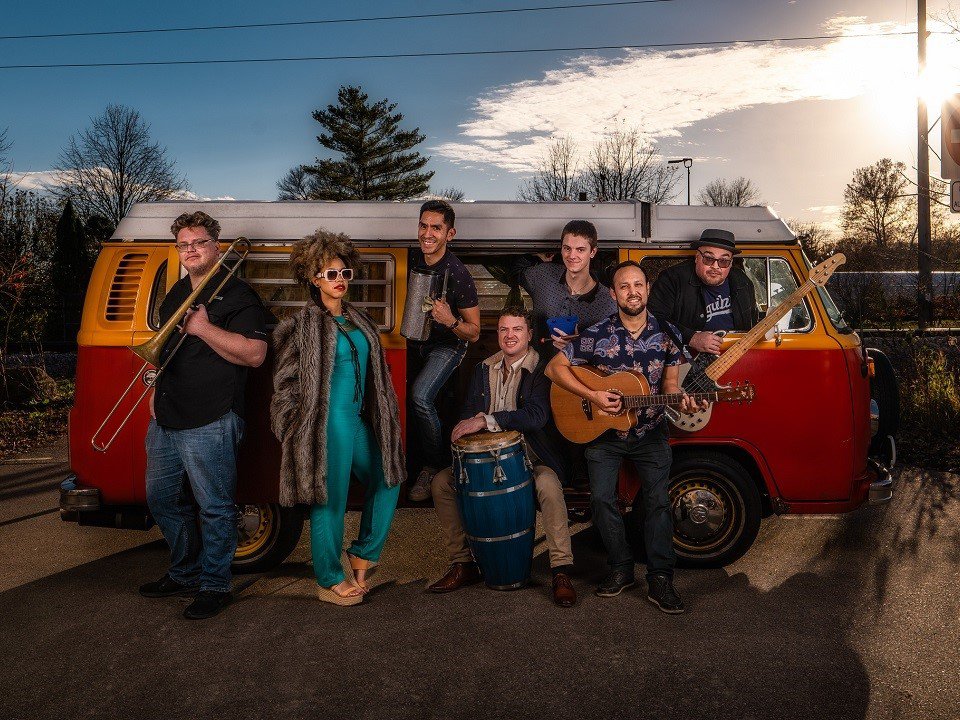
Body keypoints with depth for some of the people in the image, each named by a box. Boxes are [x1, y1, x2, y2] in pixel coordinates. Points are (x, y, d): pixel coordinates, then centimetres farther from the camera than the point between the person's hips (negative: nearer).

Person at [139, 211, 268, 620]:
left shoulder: (236, 295, -8)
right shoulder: (176, 294, 17)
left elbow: (254, 354, -18)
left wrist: (204, 328, -20)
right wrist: (157, 389, 17)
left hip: (209, 423, -9)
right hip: (165, 419, 9)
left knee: (214, 508, -1)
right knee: (163, 501, 18)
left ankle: (215, 586, 14)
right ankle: (184, 574, 34)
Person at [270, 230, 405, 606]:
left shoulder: (359, 320, 12)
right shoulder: (304, 325, -9)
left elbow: (375, 373, 18)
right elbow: (285, 382, -9)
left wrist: (384, 418, 17)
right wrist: (298, 431, -9)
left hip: (359, 420, 8)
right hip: (328, 423, -8)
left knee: (386, 481, 18)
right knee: (330, 501, 2)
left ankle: (363, 553, 34)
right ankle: (330, 582, 18)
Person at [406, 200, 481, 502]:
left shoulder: (458, 275, -23)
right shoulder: (412, 259, -8)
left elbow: (474, 332, -16)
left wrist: (452, 321, -34)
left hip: (447, 344, -6)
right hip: (415, 339, 6)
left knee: (420, 395, -27)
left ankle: (435, 466, -7)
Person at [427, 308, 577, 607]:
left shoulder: (542, 369, -9)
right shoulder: (483, 369, 11)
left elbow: (536, 416, -24)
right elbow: (469, 412, 14)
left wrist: (486, 420, -30)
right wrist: (466, 426, -11)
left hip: (531, 456, -5)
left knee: (548, 484, -36)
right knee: (441, 482, -11)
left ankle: (561, 572, -23)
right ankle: (463, 564, 1)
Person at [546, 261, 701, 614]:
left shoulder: (665, 333, -2)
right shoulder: (597, 335, -10)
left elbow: (669, 381, 6)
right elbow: (554, 367, -6)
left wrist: (679, 400, -17)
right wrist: (592, 396, -15)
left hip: (650, 433, 1)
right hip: (604, 433, -1)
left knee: (658, 499, -9)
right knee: (601, 497, -10)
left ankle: (660, 579, 0)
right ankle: (621, 569, 9)